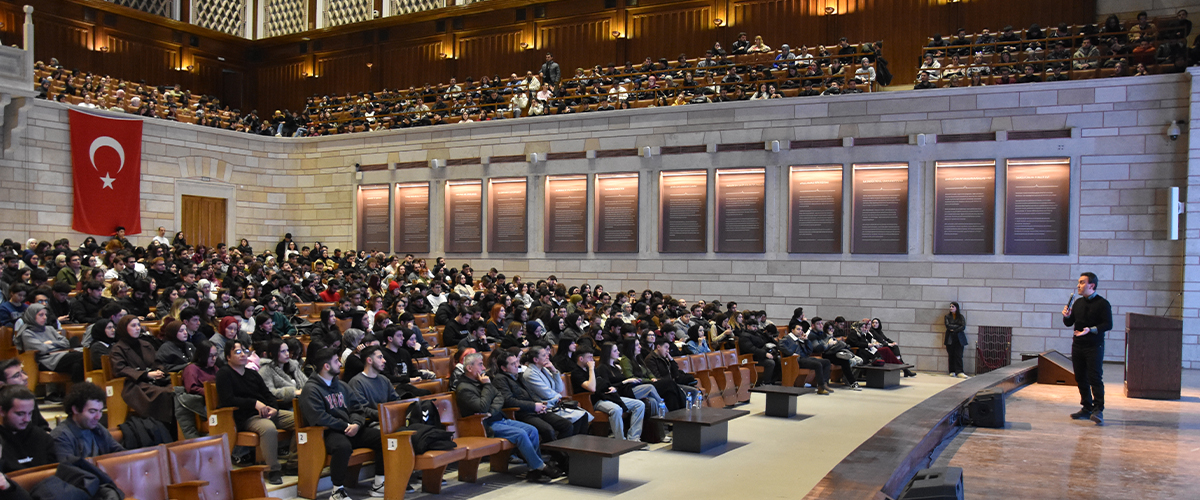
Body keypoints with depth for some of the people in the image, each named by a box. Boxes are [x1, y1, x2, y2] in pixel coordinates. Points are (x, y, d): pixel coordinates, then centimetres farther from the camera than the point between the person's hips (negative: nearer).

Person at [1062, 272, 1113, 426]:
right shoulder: (1077, 303, 13)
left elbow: (1108, 325, -12)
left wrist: (1090, 330, -24)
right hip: (1078, 345, 7)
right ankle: (1087, 408, 18)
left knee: (1095, 378, -11)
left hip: (1094, 346, -7)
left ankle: (1098, 410, -10)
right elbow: (1069, 323, 18)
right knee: (1080, 378, 9)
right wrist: (1066, 316, -3)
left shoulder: (1102, 303, -6)